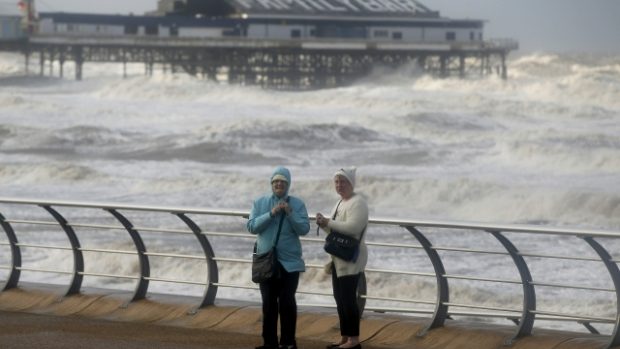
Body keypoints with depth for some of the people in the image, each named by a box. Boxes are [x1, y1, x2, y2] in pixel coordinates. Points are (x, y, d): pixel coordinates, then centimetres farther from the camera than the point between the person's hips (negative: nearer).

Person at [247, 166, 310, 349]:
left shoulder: (297, 204, 0)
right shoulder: (260, 202, 4)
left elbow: (304, 229, -7)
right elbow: (252, 226, -5)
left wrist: (290, 213, -19)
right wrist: (271, 214, -16)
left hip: (290, 261, -2)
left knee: (287, 302, -2)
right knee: (269, 302, 5)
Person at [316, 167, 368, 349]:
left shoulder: (357, 203, -13)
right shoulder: (341, 203, 17)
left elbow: (353, 227, -25)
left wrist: (328, 222, -18)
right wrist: (324, 224, 1)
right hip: (339, 258, 10)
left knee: (348, 298, -9)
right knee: (340, 298, 11)